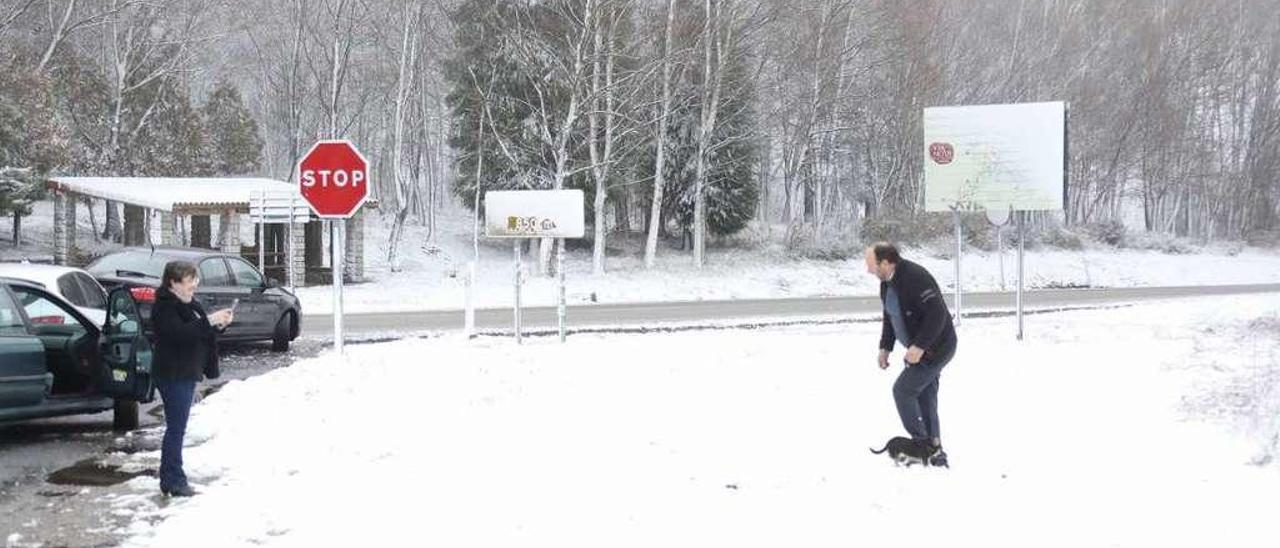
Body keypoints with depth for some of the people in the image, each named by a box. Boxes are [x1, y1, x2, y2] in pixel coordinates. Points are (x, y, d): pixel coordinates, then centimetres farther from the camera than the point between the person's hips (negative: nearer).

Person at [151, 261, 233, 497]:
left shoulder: (187, 304, 16)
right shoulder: (164, 306, -14)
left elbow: (199, 333, 22)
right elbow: (180, 333, -28)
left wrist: (219, 323, 3)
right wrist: (210, 321, -28)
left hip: (186, 373, 10)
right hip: (173, 375, -10)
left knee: (176, 428, 14)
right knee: (176, 428, -8)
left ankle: (169, 479, 21)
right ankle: (174, 481, -3)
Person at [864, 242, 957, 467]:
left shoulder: (916, 278, -25)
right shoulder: (887, 283, 6)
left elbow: (937, 314, -29)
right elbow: (890, 318, 19)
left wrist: (920, 346, -30)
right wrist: (885, 347, 13)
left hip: (935, 349, -10)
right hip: (919, 348, 10)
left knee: (903, 390, -9)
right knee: (925, 397, 12)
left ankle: (922, 443, 1)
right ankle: (934, 451, 19)